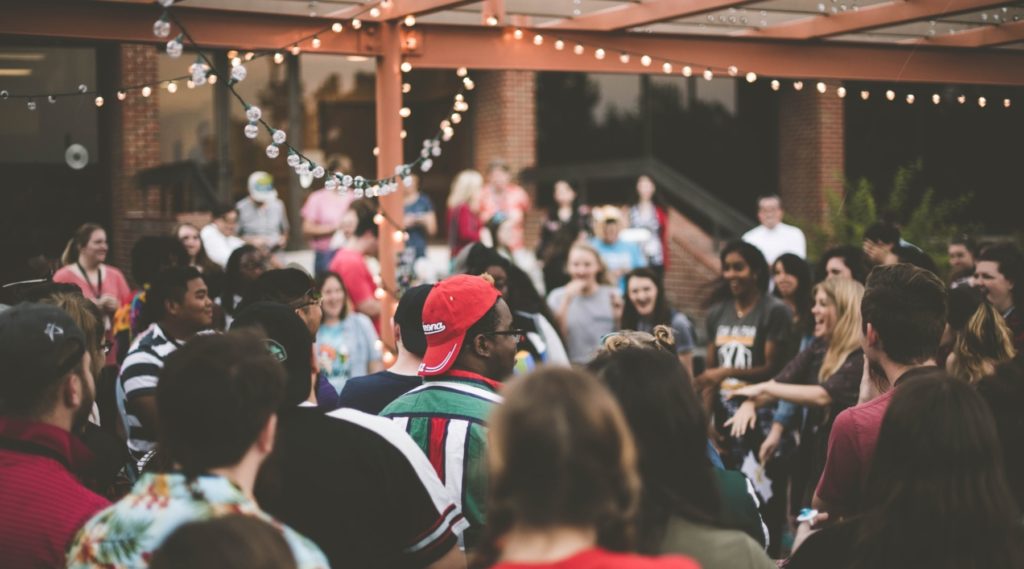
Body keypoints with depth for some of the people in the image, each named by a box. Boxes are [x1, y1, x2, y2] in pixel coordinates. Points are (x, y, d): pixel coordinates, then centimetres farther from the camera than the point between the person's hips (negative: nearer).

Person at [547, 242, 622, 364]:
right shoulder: (557, 296, 8)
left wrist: (618, 318, -6)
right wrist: (567, 299, -9)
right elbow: (556, 336, -5)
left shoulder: (612, 295, 10)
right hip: (573, 366, -2)